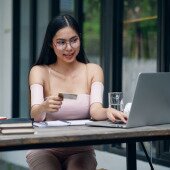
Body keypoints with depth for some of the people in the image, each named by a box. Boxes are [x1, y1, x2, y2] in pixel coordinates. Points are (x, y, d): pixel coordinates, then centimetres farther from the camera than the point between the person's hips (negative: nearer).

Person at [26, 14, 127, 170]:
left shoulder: (93, 70, 3)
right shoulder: (39, 71, -2)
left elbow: (95, 110, -13)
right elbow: (35, 115, -16)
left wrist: (107, 112, -36)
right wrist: (45, 107, -40)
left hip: (81, 150, 1)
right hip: (45, 149, 0)